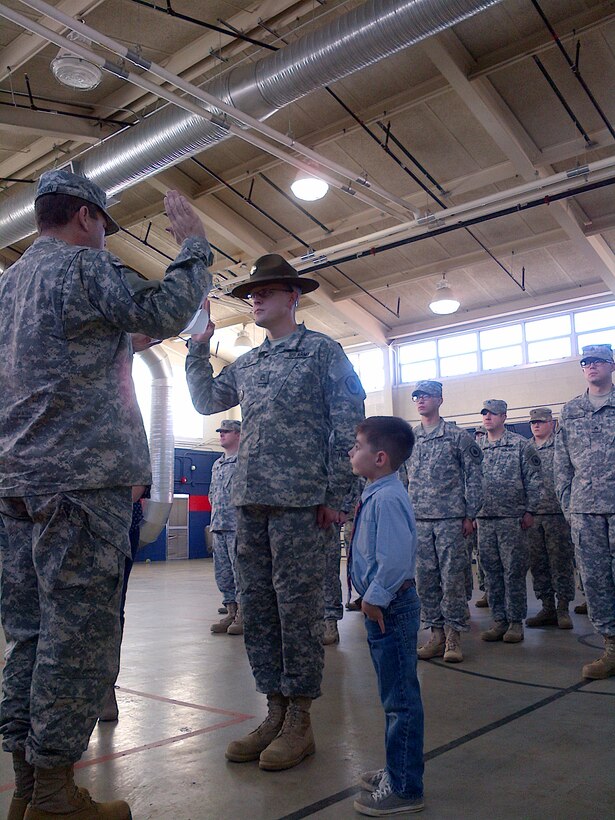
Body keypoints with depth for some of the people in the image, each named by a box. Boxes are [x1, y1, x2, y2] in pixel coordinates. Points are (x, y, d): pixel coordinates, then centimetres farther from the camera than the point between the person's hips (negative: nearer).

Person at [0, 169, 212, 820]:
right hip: (81, 481, -9)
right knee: (79, 638, -3)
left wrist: (127, 338, 30)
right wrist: (192, 242, 4)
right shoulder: (81, 266, -5)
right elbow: (166, 312, -8)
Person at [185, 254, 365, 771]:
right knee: (257, 606, 9)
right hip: (250, 500, 7)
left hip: (298, 500, -6)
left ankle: (299, 722, 11)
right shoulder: (246, 364, 19)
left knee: (297, 607, -1)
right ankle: (275, 713, 21)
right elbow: (206, 401, 26)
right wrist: (199, 349, 15)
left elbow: (347, 425, -4)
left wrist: (336, 494, -9)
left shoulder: (323, 352, 1)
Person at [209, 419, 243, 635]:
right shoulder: (217, 465, 20)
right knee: (222, 572, 10)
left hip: (237, 526, -8)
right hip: (218, 526, 8)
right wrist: (214, 521, 16)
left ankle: (243, 615, 2)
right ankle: (231, 612, 18)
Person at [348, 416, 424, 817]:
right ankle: (398, 772, 37)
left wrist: (375, 598, -20)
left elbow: (395, 558, -30)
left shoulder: (386, 498, -21)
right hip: (383, 605, 11)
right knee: (396, 696, 21)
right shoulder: (378, 494, 11)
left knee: (401, 699, 2)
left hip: (391, 608, -11)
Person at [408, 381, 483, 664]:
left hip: (451, 518, -4)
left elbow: (473, 477, 0)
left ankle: (453, 635, 7)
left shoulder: (457, 436, 0)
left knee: (453, 577, -2)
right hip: (419, 519, 4)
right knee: (426, 578, 5)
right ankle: (436, 633, 15)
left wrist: (470, 515, -5)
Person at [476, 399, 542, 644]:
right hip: (484, 519, 4)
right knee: (491, 572, 8)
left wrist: (529, 511, -7)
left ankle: (516, 621, 10)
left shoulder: (520, 445, -1)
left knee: (514, 571, 0)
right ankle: (499, 619, 17)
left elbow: (534, 480, -2)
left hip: (513, 518, -4)